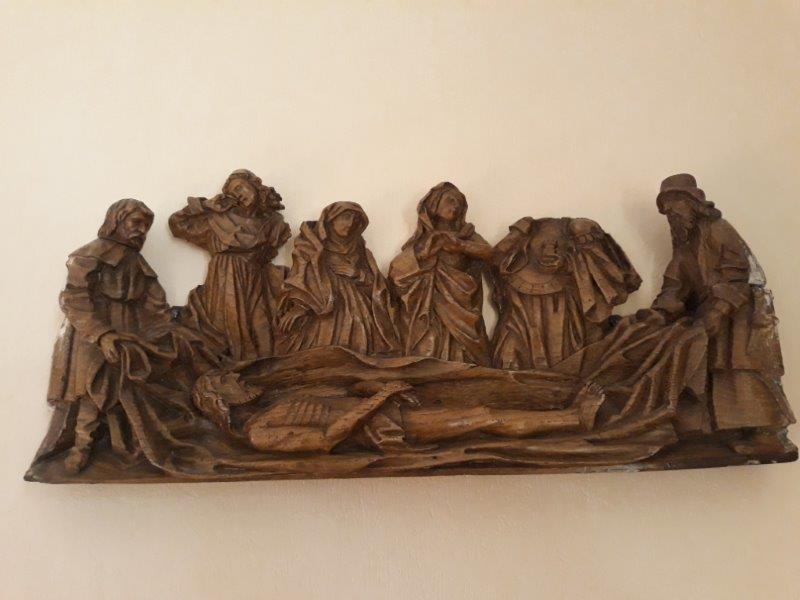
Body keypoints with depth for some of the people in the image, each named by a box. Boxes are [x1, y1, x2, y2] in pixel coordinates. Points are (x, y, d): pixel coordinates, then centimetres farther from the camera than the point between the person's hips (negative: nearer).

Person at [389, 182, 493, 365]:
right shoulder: (422, 238, 7)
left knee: (461, 359, -6)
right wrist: (428, 247, -8)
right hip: (429, 311, -1)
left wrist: (459, 245, -19)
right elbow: (396, 269, -5)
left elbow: (487, 252, -9)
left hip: (461, 311, 1)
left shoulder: (467, 234, 11)